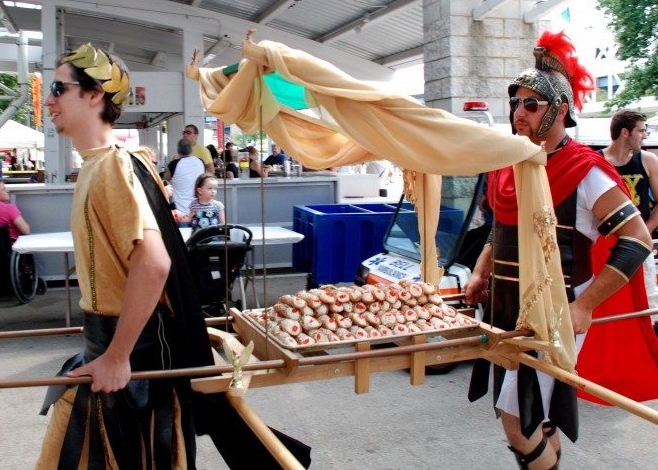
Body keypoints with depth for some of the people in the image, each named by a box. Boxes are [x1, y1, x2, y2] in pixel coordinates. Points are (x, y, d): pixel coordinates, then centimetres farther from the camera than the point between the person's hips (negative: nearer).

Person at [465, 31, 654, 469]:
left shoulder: (583, 170, -14)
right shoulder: (507, 164, 7)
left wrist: (583, 306, -22)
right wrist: (481, 272, 7)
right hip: (506, 306, 7)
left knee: (519, 420, -6)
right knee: (536, 419, 19)